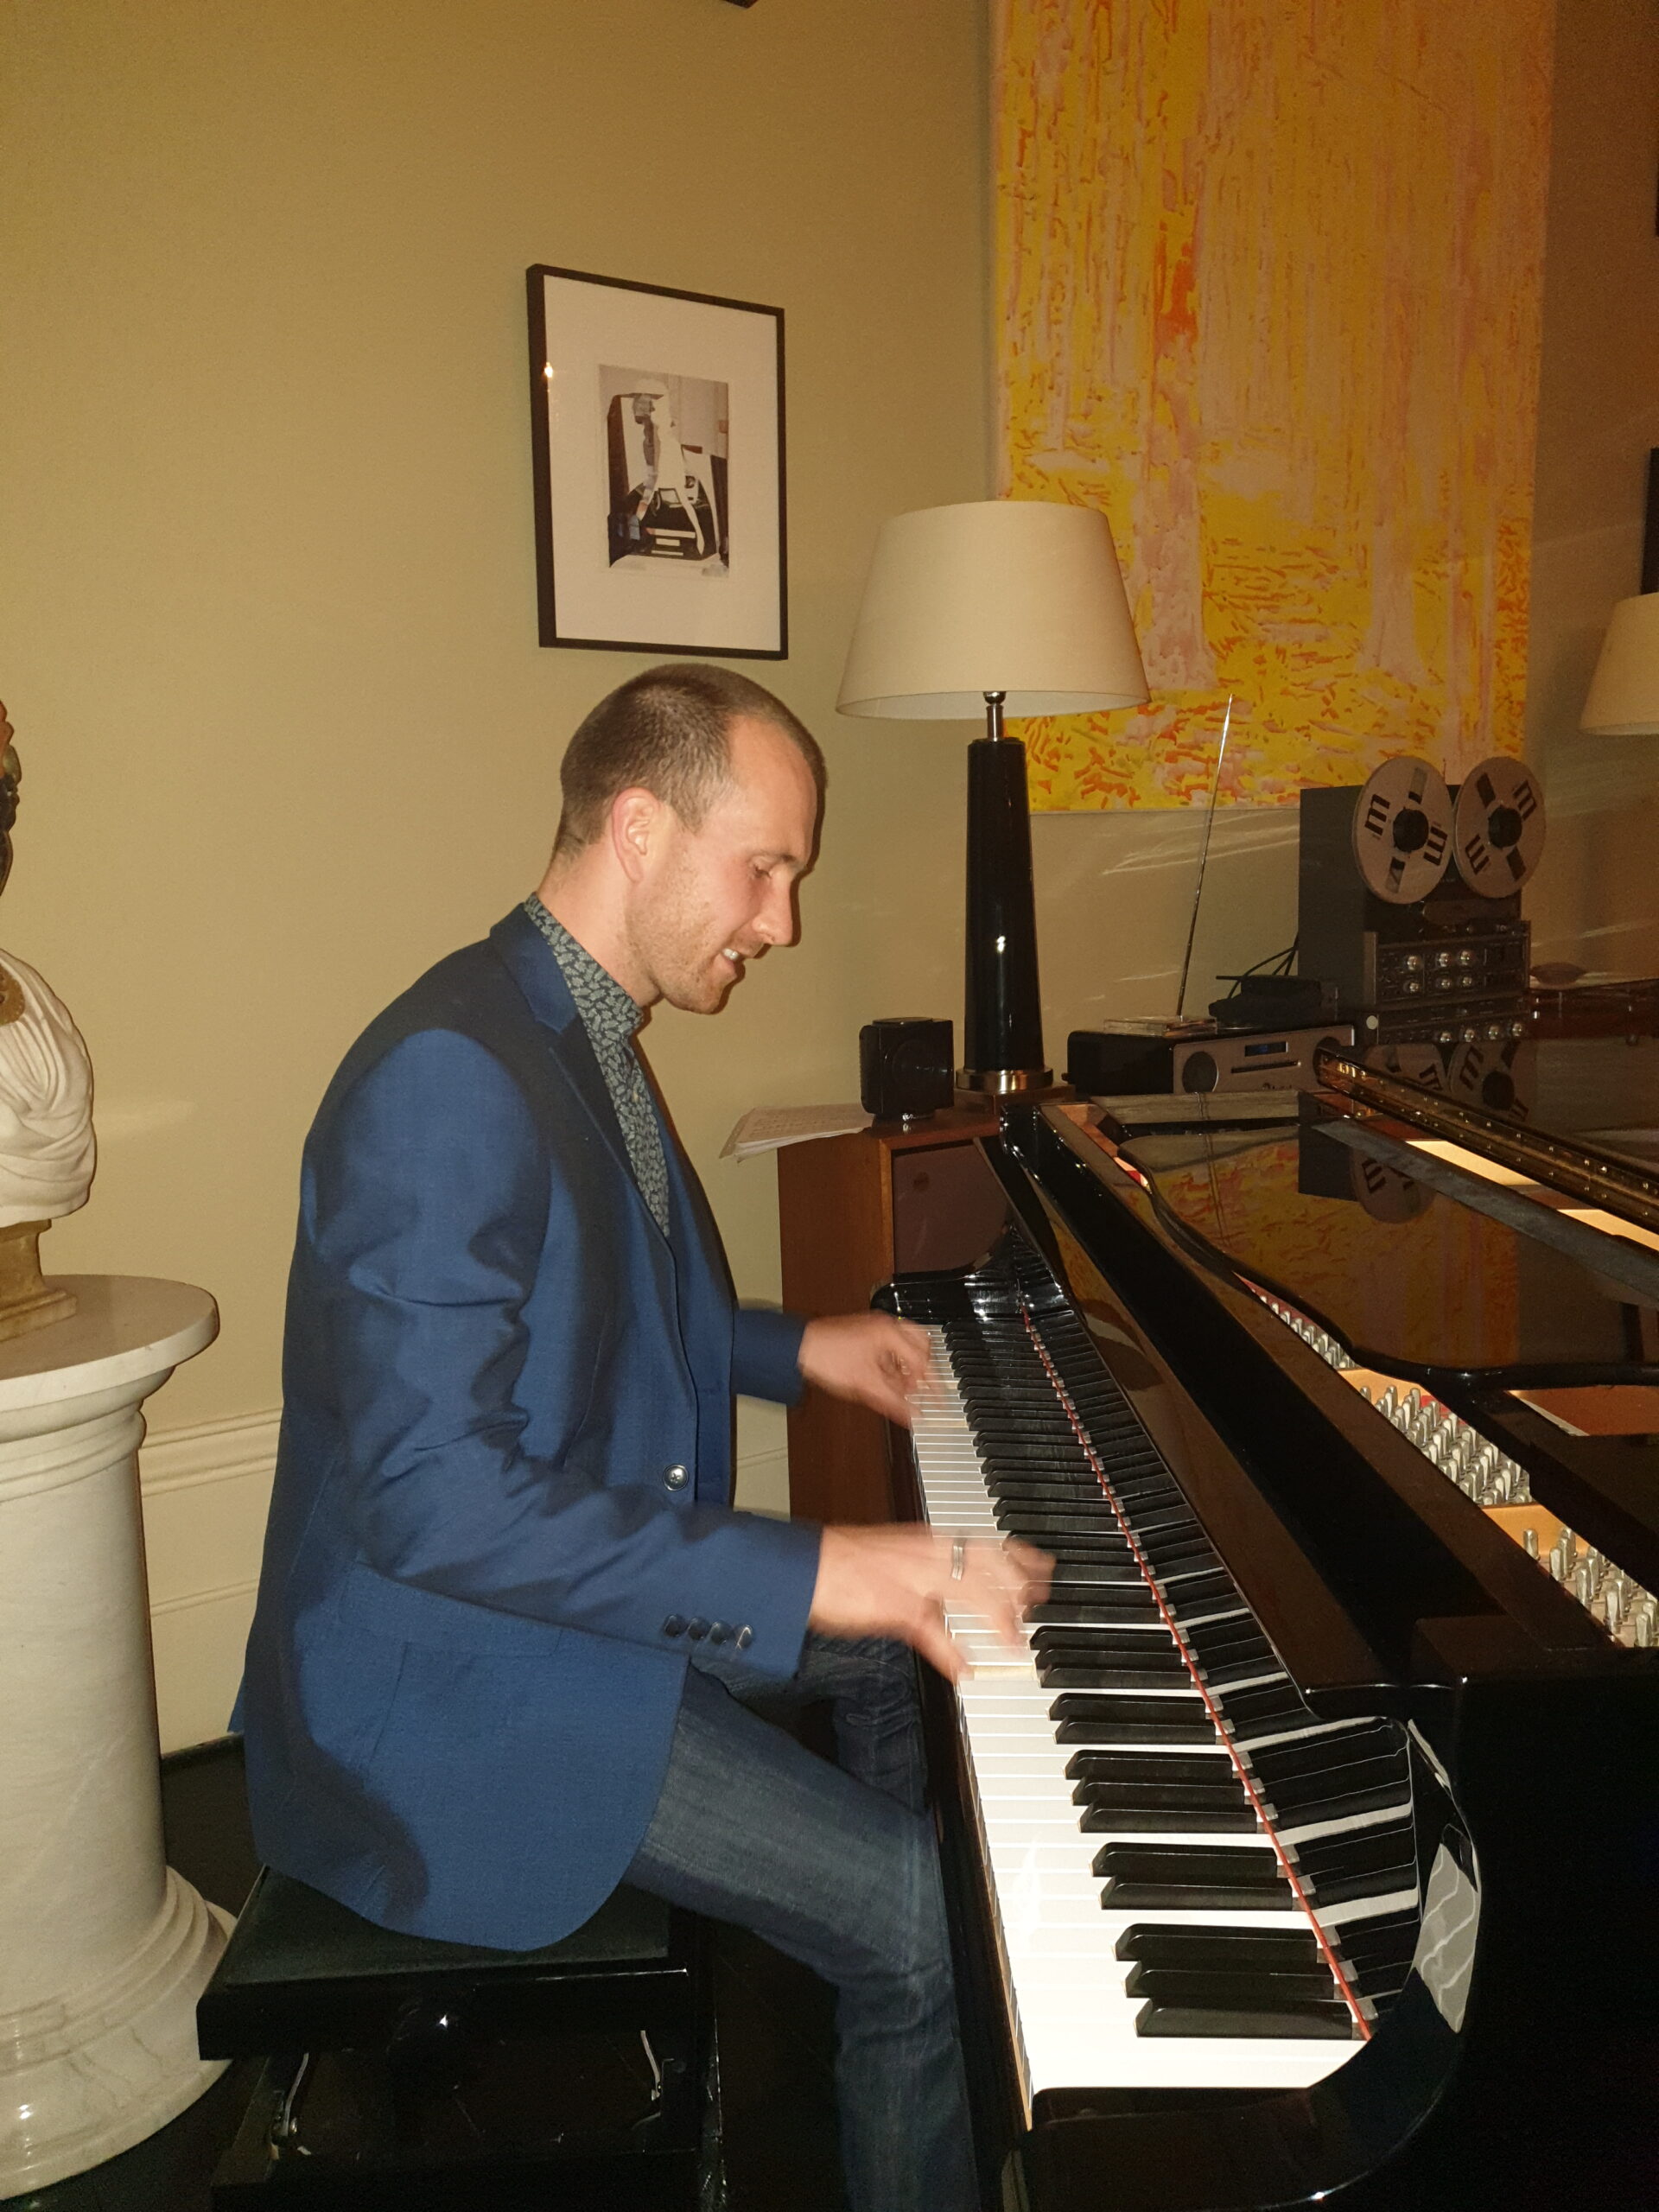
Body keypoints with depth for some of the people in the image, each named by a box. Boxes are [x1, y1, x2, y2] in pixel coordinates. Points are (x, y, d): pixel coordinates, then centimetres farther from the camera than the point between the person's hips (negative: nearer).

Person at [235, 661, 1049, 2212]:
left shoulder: (577, 1037, 6)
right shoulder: (450, 1082, -28)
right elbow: (433, 1496, -33)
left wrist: (789, 1349, 12)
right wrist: (805, 1572, -34)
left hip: (584, 1571, 11)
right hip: (456, 1679, -10)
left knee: (909, 1646, 21)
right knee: (928, 1928, -16)